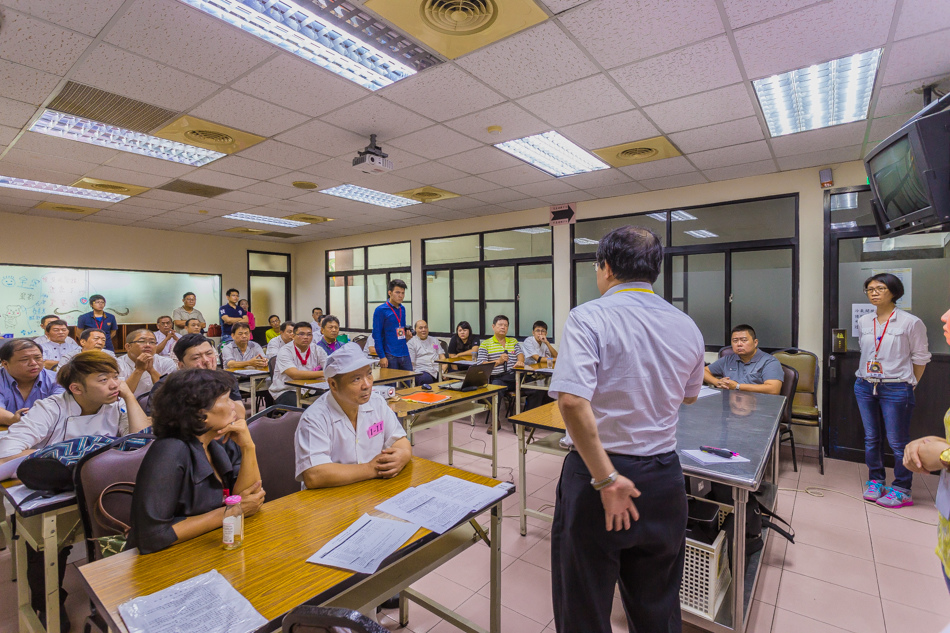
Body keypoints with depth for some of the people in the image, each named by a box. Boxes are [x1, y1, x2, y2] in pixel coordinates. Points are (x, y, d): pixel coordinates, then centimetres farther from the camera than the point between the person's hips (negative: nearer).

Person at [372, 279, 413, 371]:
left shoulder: (402, 309, 11)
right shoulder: (381, 310, -8)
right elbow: (376, 335, -9)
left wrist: (407, 337, 3)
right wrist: (382, 356, -14)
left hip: (405, 354, 6)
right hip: (390, 356, -6)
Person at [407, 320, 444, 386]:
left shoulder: (434, 340, 24)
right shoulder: (411, 343, 9)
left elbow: (442, 357, 16)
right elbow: (411, 363, 1)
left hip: (437, 369, 4)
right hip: (422, 371, -4)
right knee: (426, 379, -38)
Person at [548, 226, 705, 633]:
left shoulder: (589, 318, -16)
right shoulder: (687, 327, 1)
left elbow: (572, 400, -28)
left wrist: (606, 479, -20)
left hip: (596, 469, -5)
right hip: (664, 478, 5)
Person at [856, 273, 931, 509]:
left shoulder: (911, 323, -7)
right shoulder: (863, 322, 6)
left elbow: (920, 358, -1)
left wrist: (909, 385, 2)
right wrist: (868, 378, 13)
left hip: (895, 390, -5)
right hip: (865, 387, 5)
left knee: (897, 442, 2)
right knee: (871, 438, 13)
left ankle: (902, 490, 15)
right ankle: (875, 481, 26)